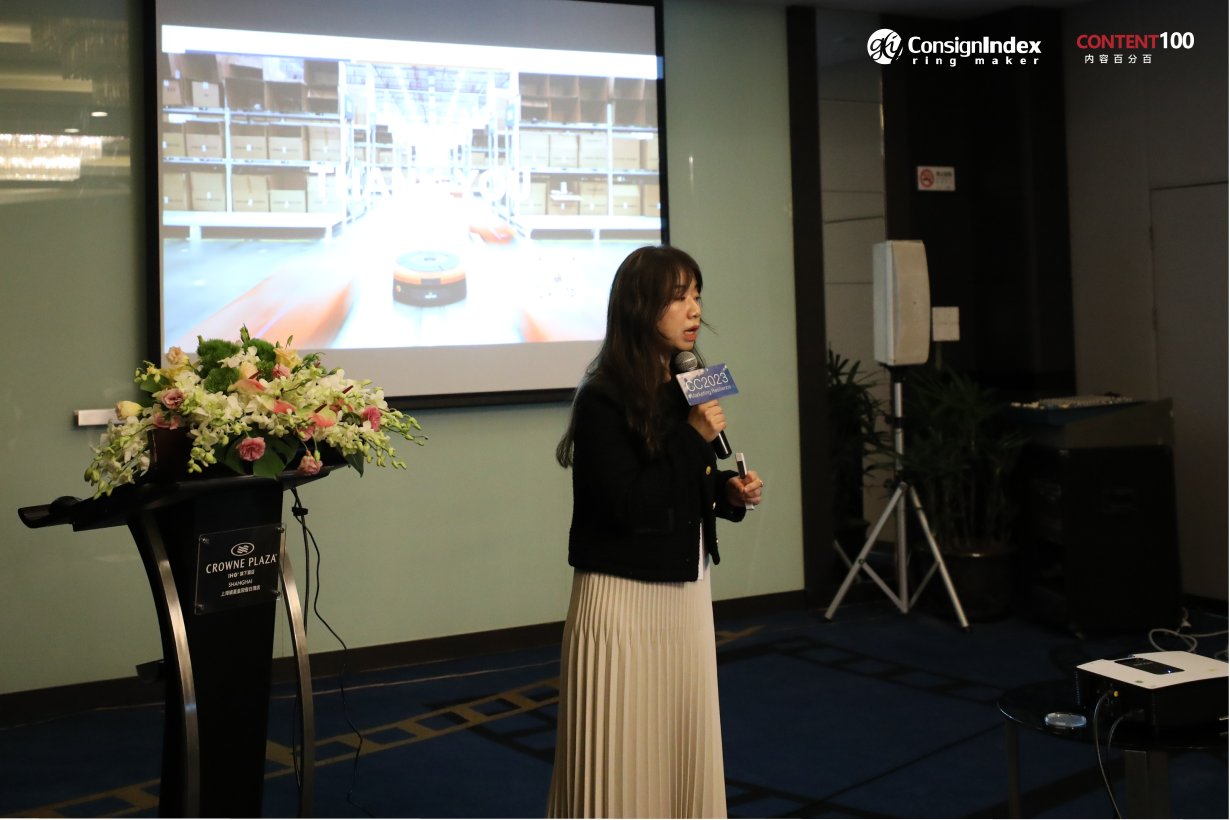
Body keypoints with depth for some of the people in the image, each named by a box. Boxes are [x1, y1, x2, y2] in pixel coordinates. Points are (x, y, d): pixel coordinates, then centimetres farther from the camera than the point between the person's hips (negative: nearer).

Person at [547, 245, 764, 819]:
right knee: (622, 752, 2)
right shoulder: (603, 400, -15)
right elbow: (626, 506, -19)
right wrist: (694, 438, -20)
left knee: (686, 743, 14)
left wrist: (730, 492, 0)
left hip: (688, 593, 7)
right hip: (623, 598, -7)